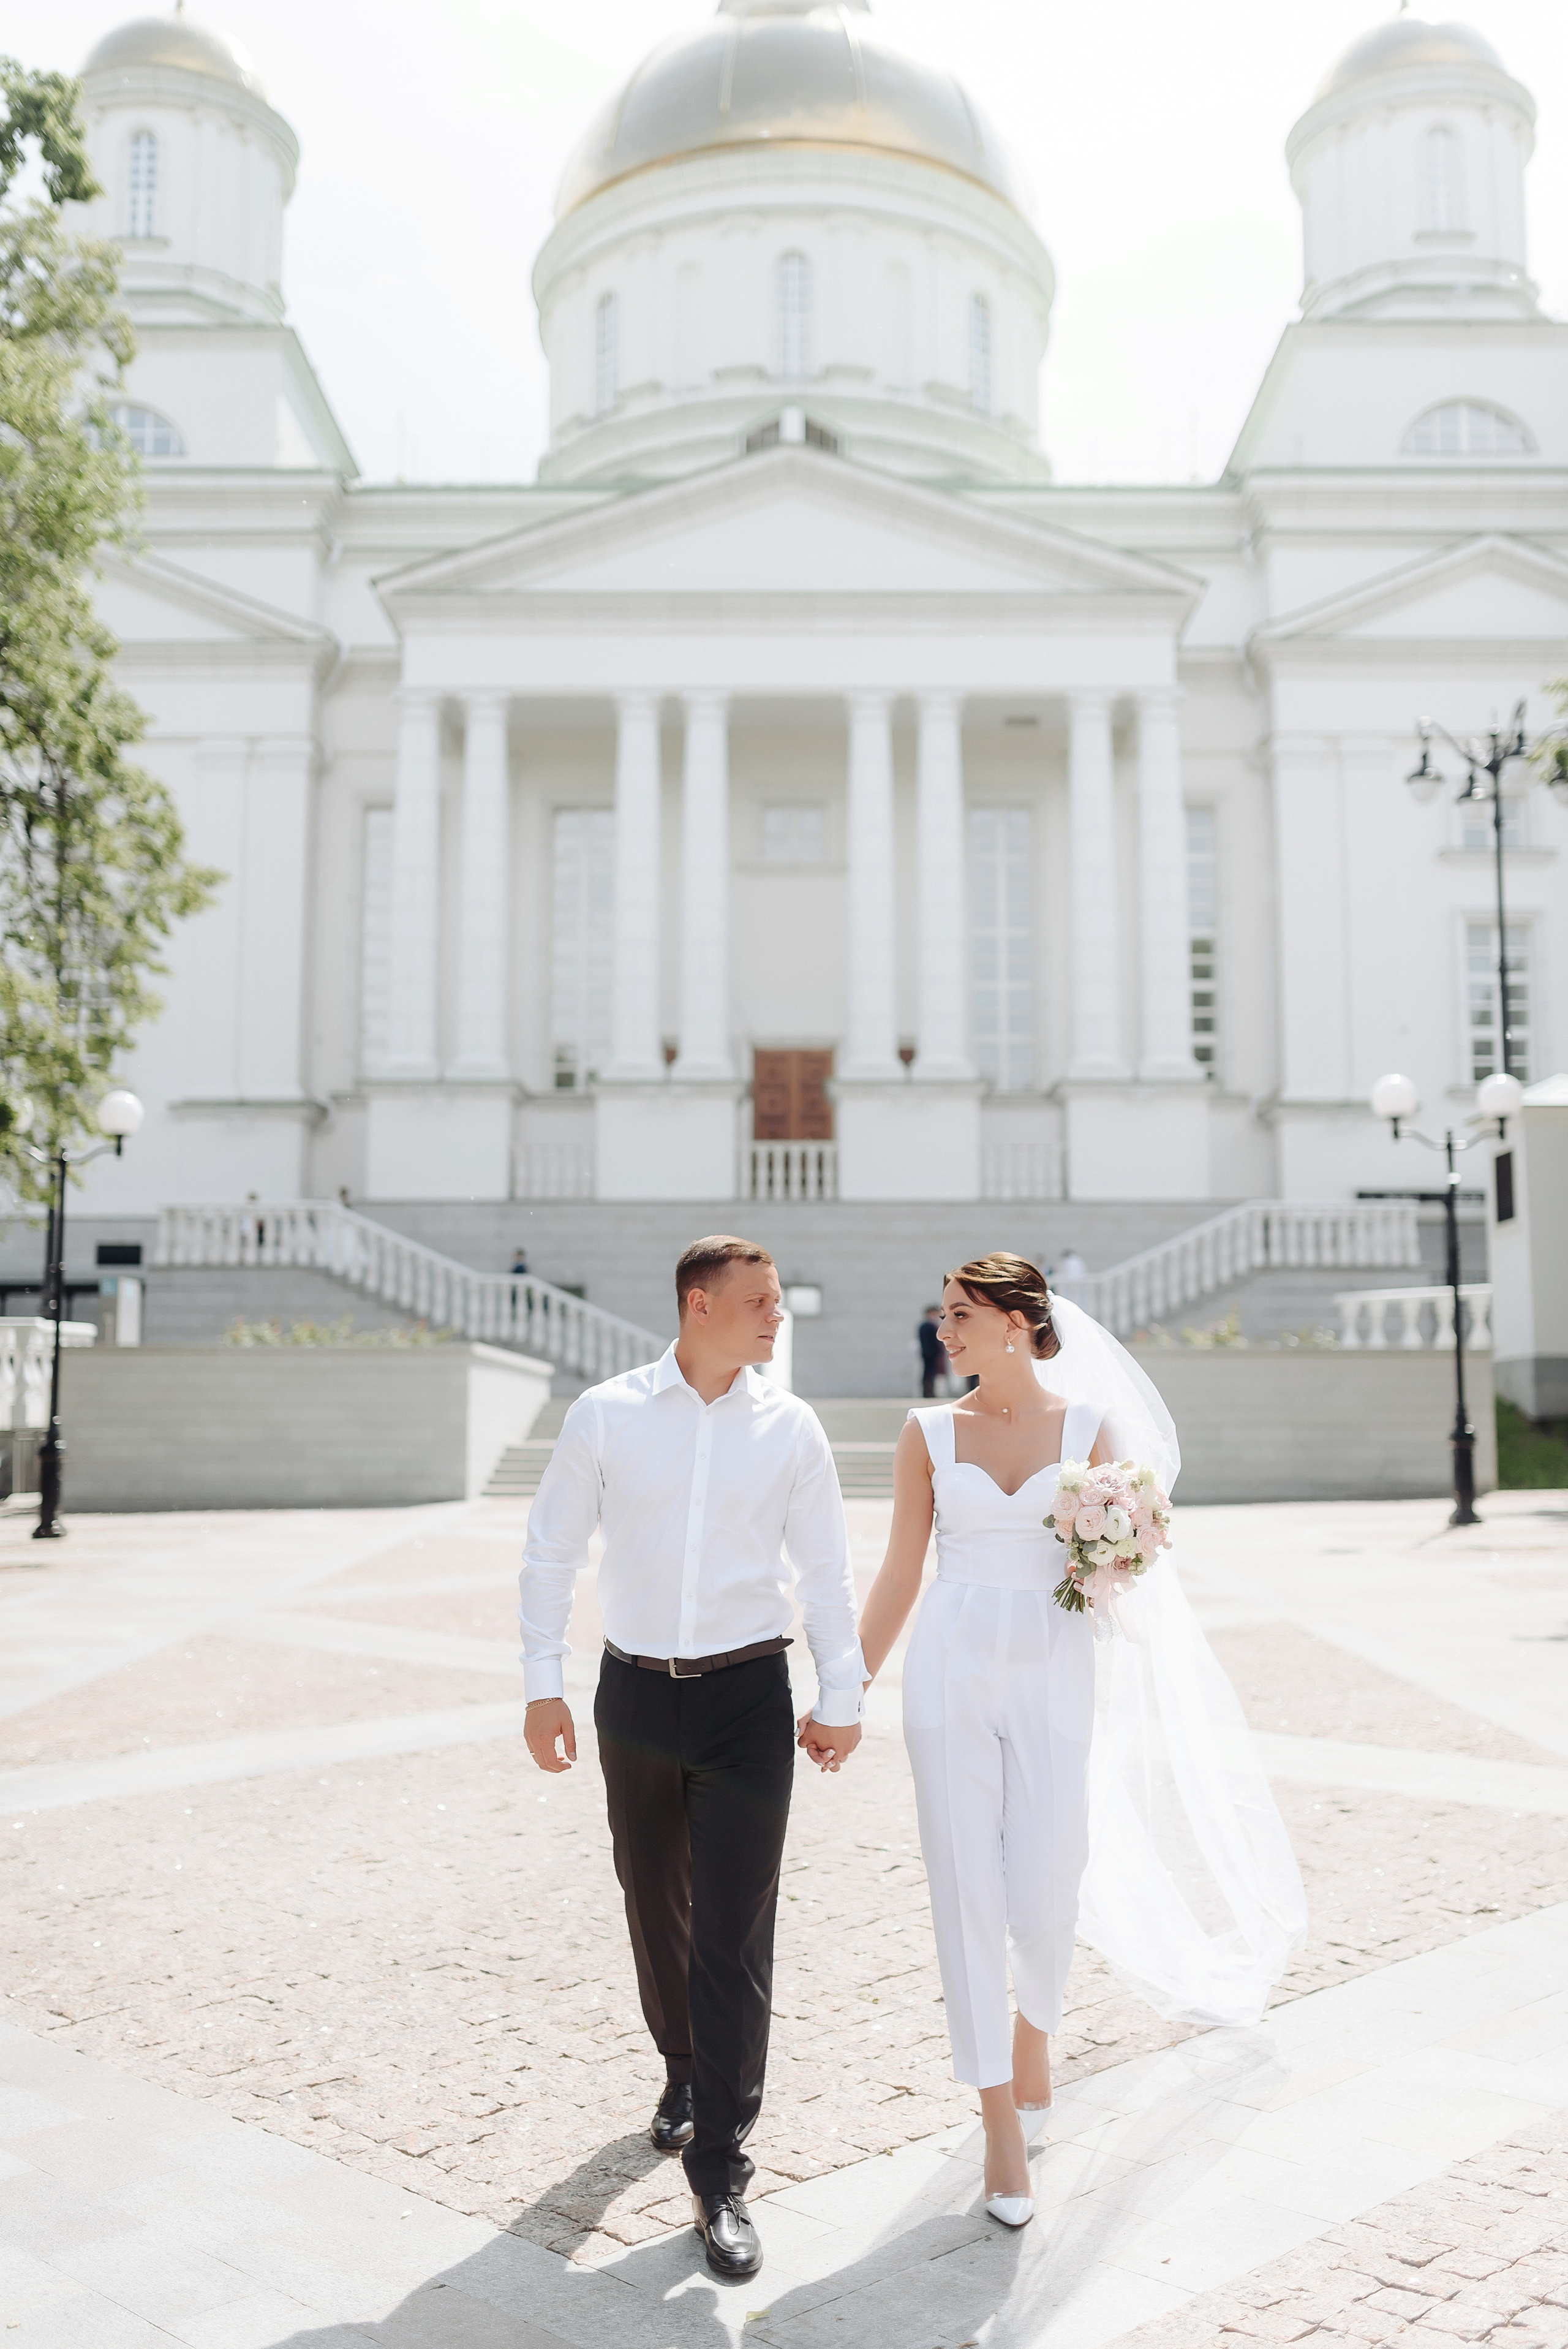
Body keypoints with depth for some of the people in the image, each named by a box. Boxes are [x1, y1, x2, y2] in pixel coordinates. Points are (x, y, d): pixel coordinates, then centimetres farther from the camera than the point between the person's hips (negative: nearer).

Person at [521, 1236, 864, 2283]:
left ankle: (722, 2176, 8)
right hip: (635, 1693, 1)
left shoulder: (791, 1425, -2)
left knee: (735, 1938, -3)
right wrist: (542, 1685, -1)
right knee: (656, 1910, 18)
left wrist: (841, 1699, 2)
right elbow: (552, 1552, 2)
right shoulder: (606, 1414, -3)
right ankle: (685, 2072, 44)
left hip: (748, 1696, -1)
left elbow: (827, 1569, 3)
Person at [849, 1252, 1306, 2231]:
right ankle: (1003, 2126, 15)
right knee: (968, 1893, 1)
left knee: (1047, 1893, 0)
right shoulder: (930, 1434, 3)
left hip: (1055, 1676, -1)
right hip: (953, 1672, 1)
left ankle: (1035, 2028, 36)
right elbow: (900, 1576, 6)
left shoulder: (1090, 1427, 1)